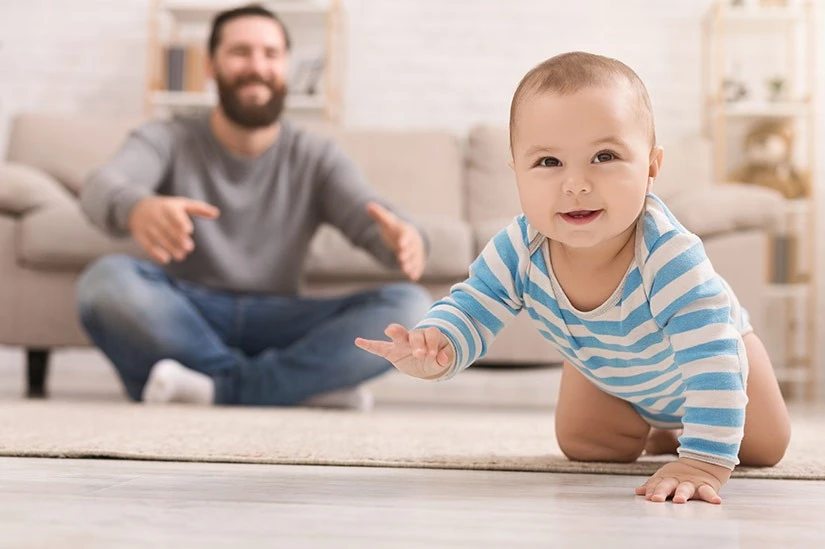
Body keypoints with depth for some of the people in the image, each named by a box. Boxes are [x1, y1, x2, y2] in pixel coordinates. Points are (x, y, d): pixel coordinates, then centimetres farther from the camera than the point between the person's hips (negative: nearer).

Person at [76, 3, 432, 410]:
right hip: (182, 316, -1)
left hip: (273, 326, 1)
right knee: (106, 280, -33)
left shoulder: (316, 159, 5)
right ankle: (306, 384, -26)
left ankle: (219, 389, -28)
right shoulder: (167, 140, 0)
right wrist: (138, 208, -48)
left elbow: (375, 221, -12)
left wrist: (404, 239, -39)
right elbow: (101, 188, -22)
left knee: (409, 306, -21)